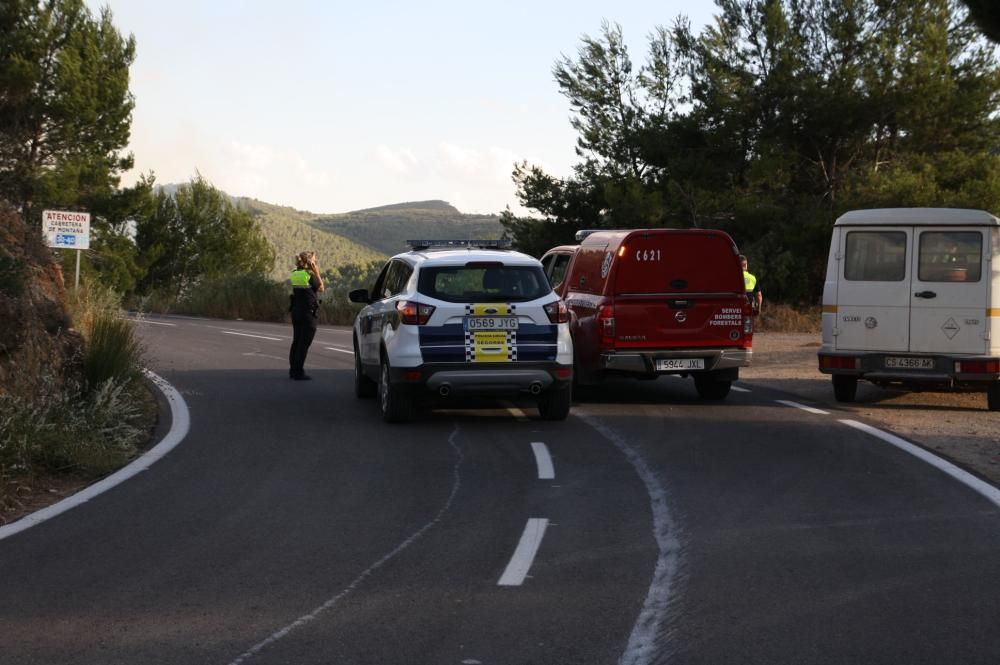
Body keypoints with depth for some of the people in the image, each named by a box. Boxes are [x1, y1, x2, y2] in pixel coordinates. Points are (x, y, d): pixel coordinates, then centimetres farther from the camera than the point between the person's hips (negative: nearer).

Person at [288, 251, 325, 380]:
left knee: (296, 341, 16)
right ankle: (299, 372, -3)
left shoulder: (295, 274, 5)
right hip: (308, 312, -7)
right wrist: (317, 273, -3)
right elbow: (321, 289, -5)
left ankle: (293, 369, 22)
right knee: (304, 343, -3)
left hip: (296, 310, 7)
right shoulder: (310, 275, -15)